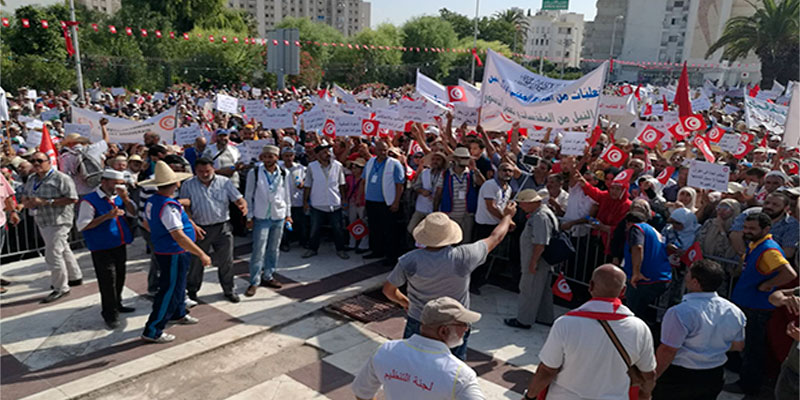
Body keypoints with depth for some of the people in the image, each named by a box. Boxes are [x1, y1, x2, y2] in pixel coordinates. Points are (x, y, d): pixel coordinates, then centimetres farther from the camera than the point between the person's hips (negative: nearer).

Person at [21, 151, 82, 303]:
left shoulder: (61, 178, -12)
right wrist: (27, 203, -5)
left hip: (59, 222, -8)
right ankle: (75, 277, 33)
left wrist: (46, 202, -22)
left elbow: (72, 198, -20)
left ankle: (61, 288, 4)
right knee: (63, 251, 19)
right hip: (43, 222, 8)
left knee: (53, 254, -8)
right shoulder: (32, 180, 13)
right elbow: (24, 198, 21)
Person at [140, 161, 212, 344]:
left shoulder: (152, 201, 4)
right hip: (173, 255, -10)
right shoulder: (168, 206, -26)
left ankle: (178, 314, 47)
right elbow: (178, 236, -31)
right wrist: (202, 255, -29)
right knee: (170, 291, 0)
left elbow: (148, 224, 19)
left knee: (178, 285, 26)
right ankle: (152, 331, 8)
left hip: (162, 250, 10)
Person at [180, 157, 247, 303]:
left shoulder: (225, 182, 0)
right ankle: (191, 291, 31)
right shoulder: (188, 185, -2)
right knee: (196, 261, 11)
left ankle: (229, 290, 25)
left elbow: (238, 199, -4)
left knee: (226, 261, 8)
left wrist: (243, 206, -28)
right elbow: (185, 208, -3)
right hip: (200, 229, 0)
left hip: (222, 227, 1)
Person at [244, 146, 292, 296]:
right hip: (261, 217, -3)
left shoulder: (285, 174, 1)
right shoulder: (254, 172, -5)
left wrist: (288, 214, 10)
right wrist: (249, 217, -1)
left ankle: (267, 276, 27)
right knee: (258, 251, -4)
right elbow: (248, 196, 0)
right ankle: (254, 282, 5)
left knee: (273, 249, 12)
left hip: (279, 217, 3)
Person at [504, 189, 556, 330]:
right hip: (543, 261, 10)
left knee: (528, 290, 2)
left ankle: (524, 320, 14)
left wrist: (533, 262, -22)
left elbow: (540, 244, -28)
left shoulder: (540, 217, -25)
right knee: (544, 290, 20)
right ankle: (545, 318, 33)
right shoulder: (537, 214, 10)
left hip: (537, 261, -10)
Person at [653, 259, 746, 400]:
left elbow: (667, 351, -24)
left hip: (679, 377, -6)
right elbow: (738, 345, 10)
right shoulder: (734, 311, -3)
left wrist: (652, 377, -13)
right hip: (715, 378, 7)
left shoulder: (680, 312, -27)